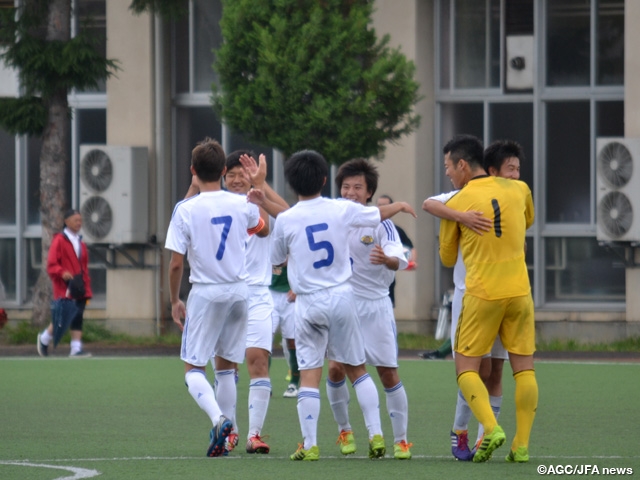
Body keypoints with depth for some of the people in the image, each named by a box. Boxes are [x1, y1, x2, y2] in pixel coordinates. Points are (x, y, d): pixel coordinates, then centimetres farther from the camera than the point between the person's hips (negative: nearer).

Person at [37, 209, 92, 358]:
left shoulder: (81, 243, 16)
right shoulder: (59, 241, -4)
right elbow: (51, 264, -10)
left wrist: (86, 287, 13)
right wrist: (62, 273, -28)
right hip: (64, 288, -6)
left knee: (78, 318, 0)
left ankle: (76, 348, -2)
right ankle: (44, 338, 16)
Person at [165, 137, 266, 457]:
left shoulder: (185, 210, -11)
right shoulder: (242, 204, -2)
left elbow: (175, 264, -10)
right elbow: (262, 230, 22)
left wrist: (174, 302, 4)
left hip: (205, 294, -4)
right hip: (240, 292, 4)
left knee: (193, 368, 3)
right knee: (226, 367, 16)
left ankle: (218, 419, -22)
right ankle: (223, 438, 17)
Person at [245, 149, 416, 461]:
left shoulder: (284, 220, -6)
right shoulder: (342, 210, -2)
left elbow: (277, 260, 9)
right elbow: (379, 214, 17)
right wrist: (401, 206, 39)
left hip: (308, 303, -2)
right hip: (342, 297, 2)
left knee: (309, 375, -1)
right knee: (357, 369, 14)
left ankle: (309, 445, -6)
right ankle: (376, 435, 10)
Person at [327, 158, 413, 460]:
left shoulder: (380, 223, -10)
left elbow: (399, 260, -25)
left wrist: (387, 260, -46)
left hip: (375, 306, -3)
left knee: (388, 372, -4)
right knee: (335, 368, -5)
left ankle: (400, 440, 5)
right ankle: (344, 431, 14)